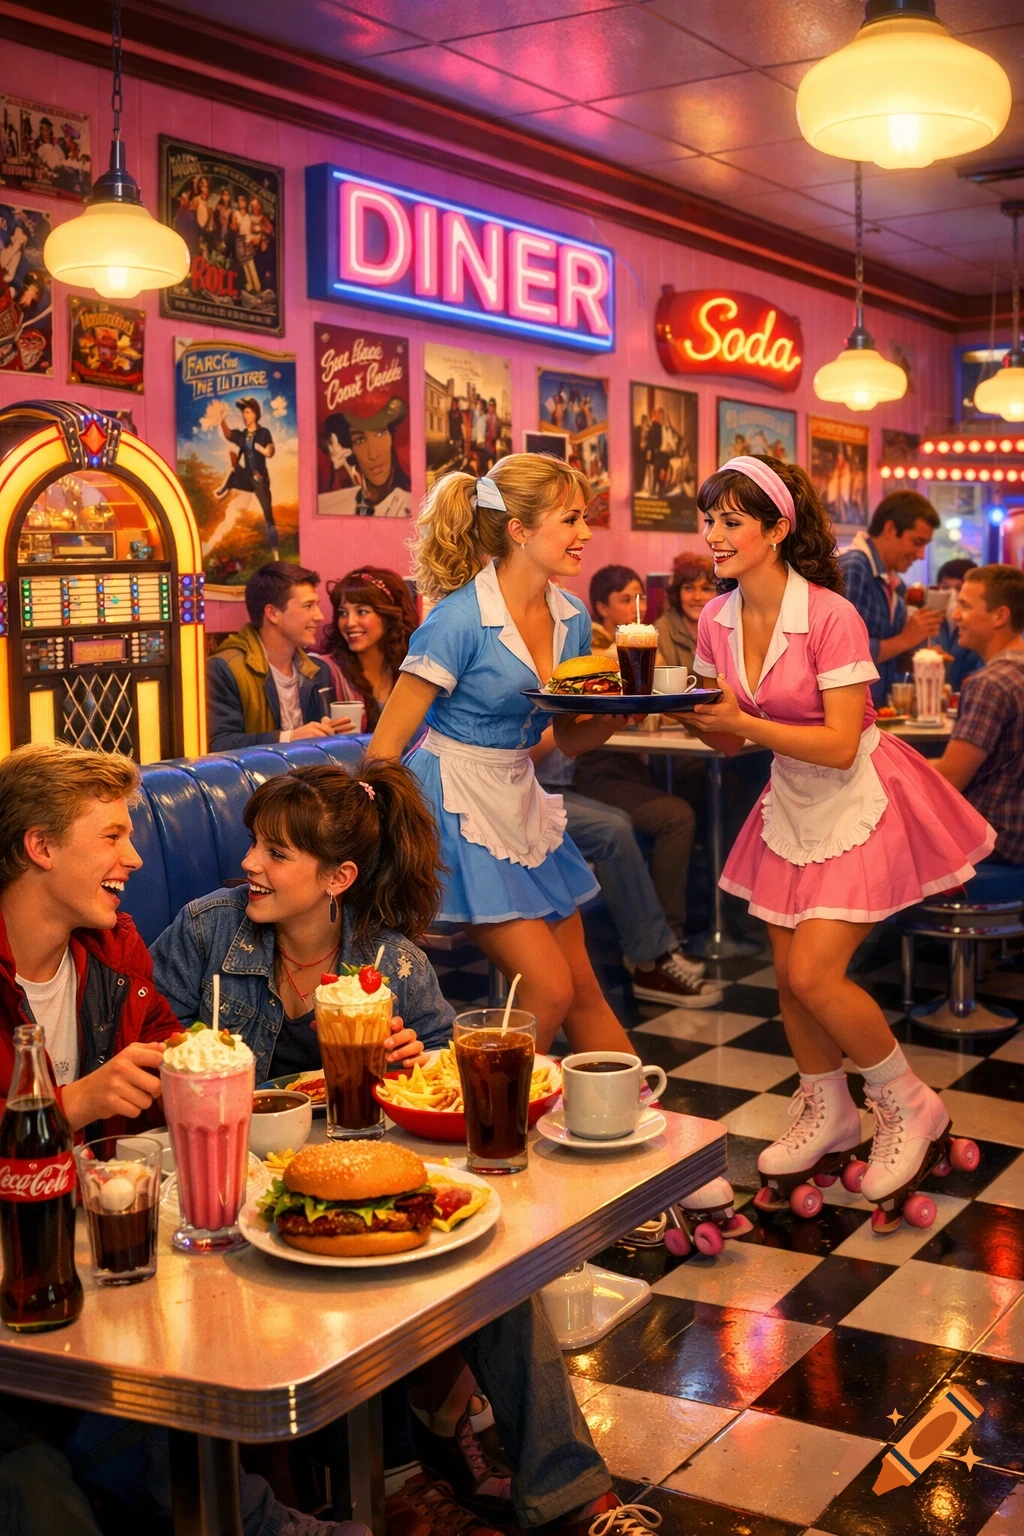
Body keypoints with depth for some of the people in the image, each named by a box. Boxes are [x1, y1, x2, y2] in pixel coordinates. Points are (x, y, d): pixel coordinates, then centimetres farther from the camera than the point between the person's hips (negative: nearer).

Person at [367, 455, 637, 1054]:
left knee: (585, 989, 11)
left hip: (521, 803, 7)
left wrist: (613, 716, -8)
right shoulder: (460, 619, -19)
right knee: (548, 990, -9)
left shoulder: (572, 619, 2)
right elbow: (386, 743, -15)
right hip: (459, 807, -7)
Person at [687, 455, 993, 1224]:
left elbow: (841, 744, -25)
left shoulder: (831, 617, -23)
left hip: (859, 804, -7)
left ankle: (907, 1105, 13)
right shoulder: (717, 620, -3)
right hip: (791, 802, 7)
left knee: (814, 974, -12)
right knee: (789, 973, 8)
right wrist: (701, 717, -17)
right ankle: (828, 1114, 32)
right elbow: (729, 738, 4)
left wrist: (744, 721, -32)